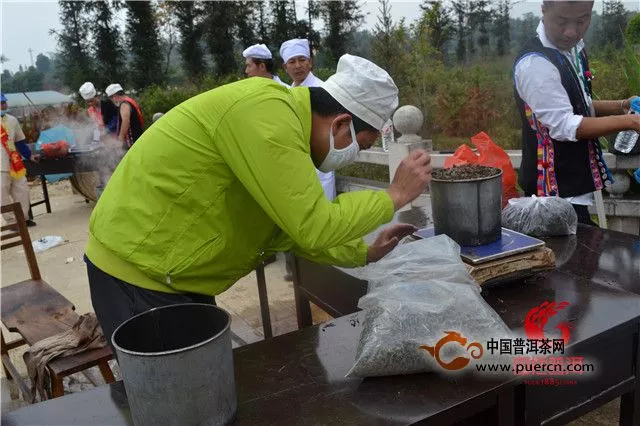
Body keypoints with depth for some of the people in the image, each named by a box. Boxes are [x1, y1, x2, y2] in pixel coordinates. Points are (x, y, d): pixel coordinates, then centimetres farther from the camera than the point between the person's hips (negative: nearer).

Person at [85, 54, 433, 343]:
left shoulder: (283, 120, 5)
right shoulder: (265, 113, -25)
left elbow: (294, 230, 13)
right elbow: (314, 228, -26)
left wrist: (364, 253, 13)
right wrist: (394, 196, -13)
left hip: (172, 272, 9)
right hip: (137, 271, -9)